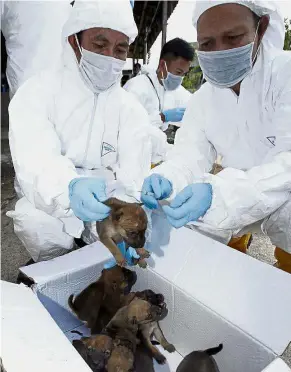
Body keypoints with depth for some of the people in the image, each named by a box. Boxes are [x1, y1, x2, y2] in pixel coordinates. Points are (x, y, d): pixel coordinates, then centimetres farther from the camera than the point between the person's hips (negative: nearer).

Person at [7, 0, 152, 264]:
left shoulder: (131, 109, -3)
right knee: (35, 222, -30)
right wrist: (70, 188, -50)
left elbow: (133, 181, -15)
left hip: (106, 204, 2)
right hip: (48, 205, -1)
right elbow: (36, 164, -27)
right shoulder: (37, 93, -9)